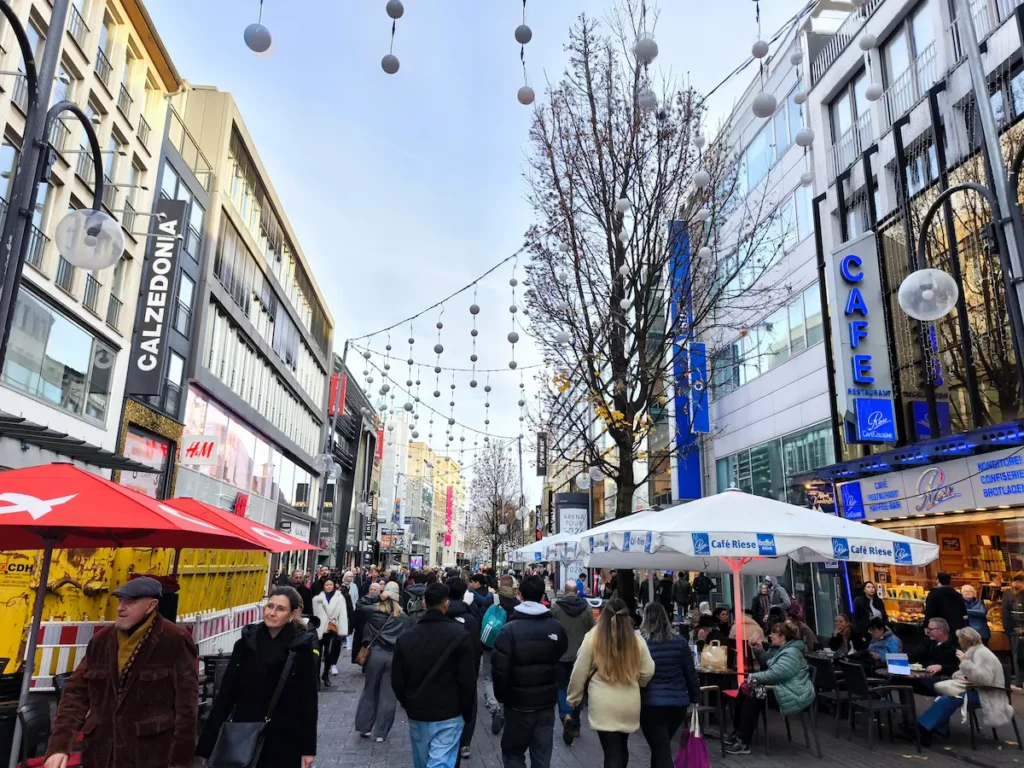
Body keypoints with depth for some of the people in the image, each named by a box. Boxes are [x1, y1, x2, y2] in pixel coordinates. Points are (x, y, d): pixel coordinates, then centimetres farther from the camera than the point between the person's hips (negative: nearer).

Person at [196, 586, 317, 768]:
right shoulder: (245, 643, -2)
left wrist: (307, 748, -7)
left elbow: (308, 700, -6)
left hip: (284, 738, -2)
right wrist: (210, 738, -1)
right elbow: (226, 692, 2)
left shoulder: (301, 648, -9)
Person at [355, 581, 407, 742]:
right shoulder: (402, 616, -1)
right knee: (388, 696, 8)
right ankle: (381, 732, 12)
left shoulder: (375, 610, -6)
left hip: (376, 654, 0)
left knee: (369, 692, 17)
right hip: (394, 657, 0)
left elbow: (359, 606, 7)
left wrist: (376, 597, -1)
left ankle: (364, 727, 22)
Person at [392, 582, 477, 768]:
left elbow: (397, 681, 4)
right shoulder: (460, 635, -13)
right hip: (448, 715, -4)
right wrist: (467, 712, 2)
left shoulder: (405, 637, -2)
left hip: (416, 714, 5)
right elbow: (467, 681, -12)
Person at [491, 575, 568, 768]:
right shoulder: (556, 627, -3)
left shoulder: (509, 629, -15)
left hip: (519, 701, -3)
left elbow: (500, 669, -15)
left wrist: (502, 696, -1)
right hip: (547, 700, 4)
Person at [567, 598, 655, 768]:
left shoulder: (593, 637, -8)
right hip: (630, 703, 3)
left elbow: (579, 672, -4)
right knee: (621, 747, 23)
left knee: (612, 752, 3)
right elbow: (648, 672, 4)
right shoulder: (637, 639, -1)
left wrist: (574, 698, 10)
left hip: (604, 705, -3)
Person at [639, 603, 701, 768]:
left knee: (661, 751, 3)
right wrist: (696, 697, 17)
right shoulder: (680, 641, 3)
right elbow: (690, 673, 6)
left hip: (650, 704, -4)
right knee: (662, 747, 24)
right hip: (678, 703, 4)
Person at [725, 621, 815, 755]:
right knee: (744, 690, 1)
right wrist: (757, 650, 2)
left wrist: (754, 676, -18)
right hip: (781, 687, 11)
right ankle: (738, 733, 6)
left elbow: (775, 674, -29)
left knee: (752, 697, -20)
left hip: (793, 694, -11)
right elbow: (767, 664, 17)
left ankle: (744, 743, -15)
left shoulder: (791, 653, -21)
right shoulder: (779, 648, 12)